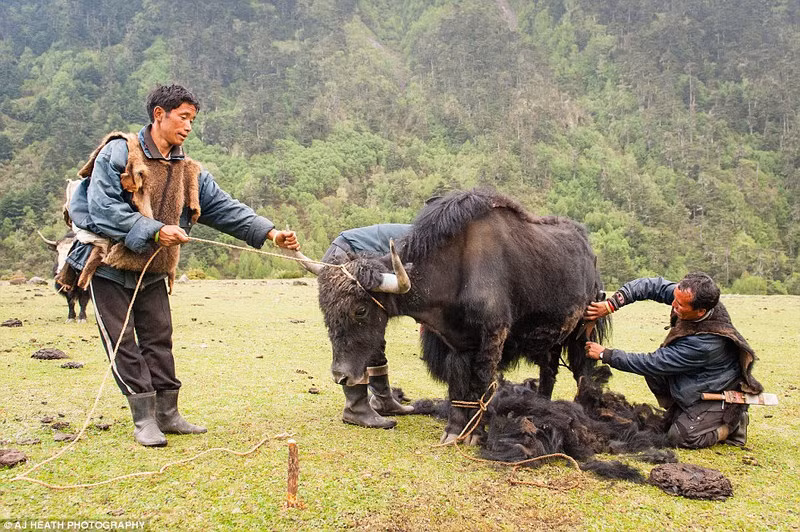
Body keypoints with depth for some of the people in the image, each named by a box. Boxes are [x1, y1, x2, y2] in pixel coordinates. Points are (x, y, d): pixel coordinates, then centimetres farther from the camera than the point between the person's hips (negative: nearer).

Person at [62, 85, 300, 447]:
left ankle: (167, 414, 17)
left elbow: (225, 208, 3)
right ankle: (144, 419, 5)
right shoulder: (118, 153, -12)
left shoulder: (189, 172, 6)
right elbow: (103, 208, -20)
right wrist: (155, 231, -27)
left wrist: (270, 233, -8)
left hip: (153, 271, 6)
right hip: (109, 266, -5)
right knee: (124, 343, -2)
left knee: (159, 339, 7)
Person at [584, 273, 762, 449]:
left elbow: (653, 363, -32)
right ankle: (677, 413, 10)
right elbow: (654, 285, -14)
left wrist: (605, 355, -26)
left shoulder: (705, 343, -39)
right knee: (653, 373, -11)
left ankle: (733, 424, 5)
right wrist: (611, 304, -27)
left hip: (718, 395, -8)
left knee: (681, 437, -16)